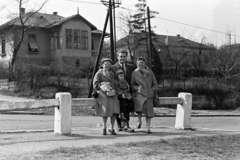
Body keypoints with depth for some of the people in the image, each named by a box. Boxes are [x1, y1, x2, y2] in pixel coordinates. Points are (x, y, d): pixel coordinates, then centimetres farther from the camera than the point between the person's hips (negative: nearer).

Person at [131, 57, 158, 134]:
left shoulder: (150, 72, 10)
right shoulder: (134, 73, 6)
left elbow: (155, 84, 16)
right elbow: (132, 85, 7)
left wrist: (152, 90, -1)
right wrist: (137, 88, -11)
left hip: (149, 94, 2)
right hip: (139, 93, -2)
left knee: (149, 113, 1)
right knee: (140, 106, -27)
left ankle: (148, 128, 12)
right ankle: (139, 121, -1)